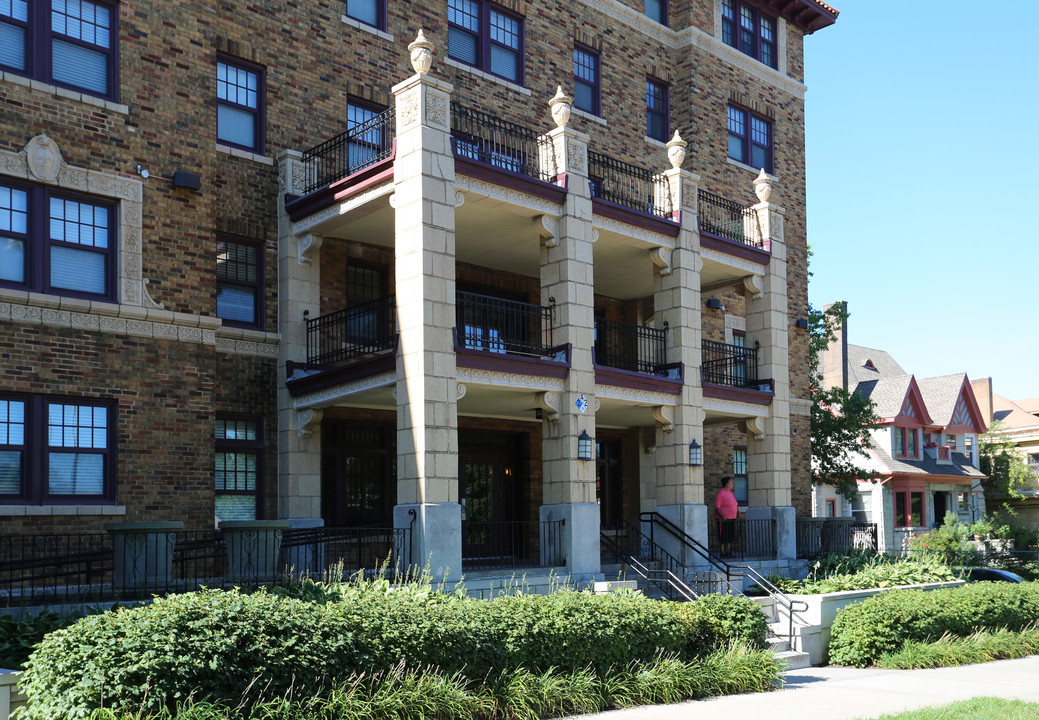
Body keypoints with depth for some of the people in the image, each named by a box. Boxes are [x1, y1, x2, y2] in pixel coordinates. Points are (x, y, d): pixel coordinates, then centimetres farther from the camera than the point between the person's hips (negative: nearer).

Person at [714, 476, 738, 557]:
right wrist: (723, 516, -26)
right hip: (724, 520, -9)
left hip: (732, 519, 9)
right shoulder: (721, 493, -13)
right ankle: (723, 554, -3)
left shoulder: (731, 493, 15)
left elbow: (736, 505, 24)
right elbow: (717, 507, -17)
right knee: (723, 538, -6)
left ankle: (729, 553, 17)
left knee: (730, 537, 11)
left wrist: (739, 513, 9)